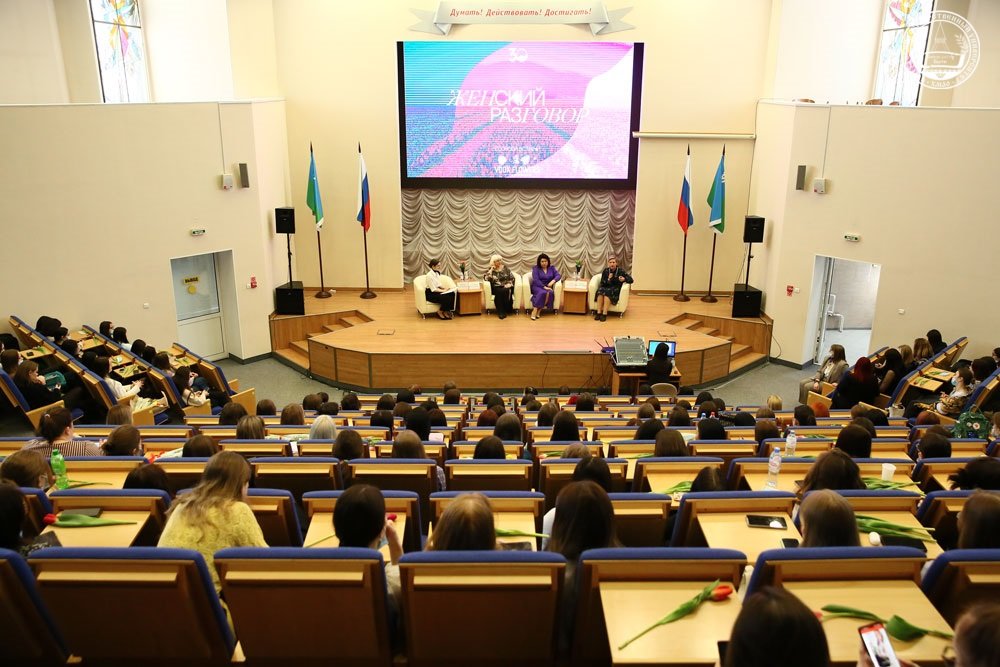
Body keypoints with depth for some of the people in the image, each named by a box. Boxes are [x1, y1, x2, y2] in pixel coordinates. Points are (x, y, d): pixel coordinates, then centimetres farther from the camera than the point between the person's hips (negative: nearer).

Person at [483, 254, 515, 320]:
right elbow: (486, 278, -6)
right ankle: (501, 312, -33)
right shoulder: (490, 270, 10)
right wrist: (491, 270, -6)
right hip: (496, 288, -1)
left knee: (505, 291, -35)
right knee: (500, 291, -36)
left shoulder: (505, 268, 13)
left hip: (506, 287, 1)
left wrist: (509, 284, -8)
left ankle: (507, 310, -28)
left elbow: (512, 278, 10)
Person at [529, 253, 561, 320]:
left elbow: (558, 276, -2)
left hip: (548, 287, 3)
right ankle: (534, 310, -39)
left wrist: (553, 281, -23)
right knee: (542, 292, -37)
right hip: (537, 286, -3)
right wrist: (544, 287, -23)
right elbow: (536, 280, -12)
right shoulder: (536, 268, -1)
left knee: (549, 293, -32)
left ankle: (539, 311, -30)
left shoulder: (552, 268, 10)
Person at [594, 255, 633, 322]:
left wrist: (624, 279, -21)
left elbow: (631, 280, 0)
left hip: (615, 292, -2)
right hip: (606, 288, 3)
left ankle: (604, 314, -41)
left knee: (607, 292, -36)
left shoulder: (621, 271, 2)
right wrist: (608, 279, -14)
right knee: (600, 290, -33)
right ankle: (599, 313, -36)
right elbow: (602, 283, 5)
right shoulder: (605, 271, 9)